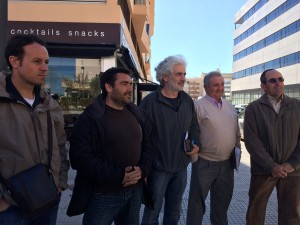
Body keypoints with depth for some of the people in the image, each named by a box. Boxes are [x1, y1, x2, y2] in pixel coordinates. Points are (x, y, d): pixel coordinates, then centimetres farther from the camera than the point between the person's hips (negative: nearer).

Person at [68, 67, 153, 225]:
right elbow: (80, 157, -19)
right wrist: (117, 175, -21)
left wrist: (142, 169, -10)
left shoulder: (139, 115, 7)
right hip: (102, 195, -5)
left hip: (135, 191, 6)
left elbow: (148, 146, 9)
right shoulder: (90, 117, -11)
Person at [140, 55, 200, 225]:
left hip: (181, 167, 6)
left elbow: (194, 127, 16)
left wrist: (196, 144, -3)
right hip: (158, 167, -5)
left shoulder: (188, 100, 6)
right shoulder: (150, 101, -14)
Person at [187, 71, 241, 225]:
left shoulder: (230, 106, 10)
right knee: (197, 201, 8)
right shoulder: (198, 106, -11)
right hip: (204, 163, -6)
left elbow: (236, 132, 16)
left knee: (222, 200, 21)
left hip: (227, 163, 6)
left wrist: (237, 149, 10)